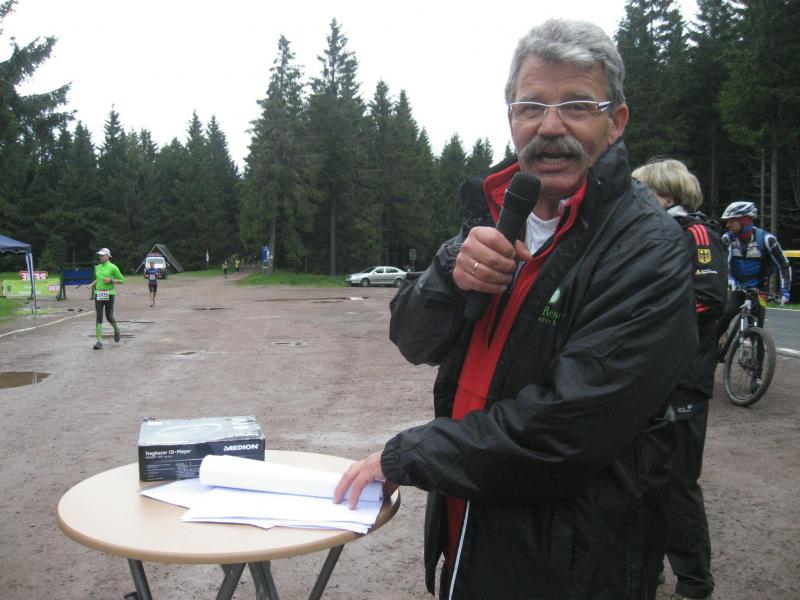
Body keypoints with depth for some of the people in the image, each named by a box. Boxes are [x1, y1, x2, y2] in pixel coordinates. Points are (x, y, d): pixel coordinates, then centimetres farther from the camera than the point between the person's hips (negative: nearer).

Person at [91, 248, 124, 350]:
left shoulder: (113, 267, -5)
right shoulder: (97, 267, 11)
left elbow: (122, 280, -3)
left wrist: (110, 280, -15)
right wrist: (93, 284, 11)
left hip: (109, 294, -4)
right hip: (98, 294, 4)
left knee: (109, 317, 3)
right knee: (99, 318, -4)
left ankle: (116, 330, 37)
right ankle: (99, 342, -6)